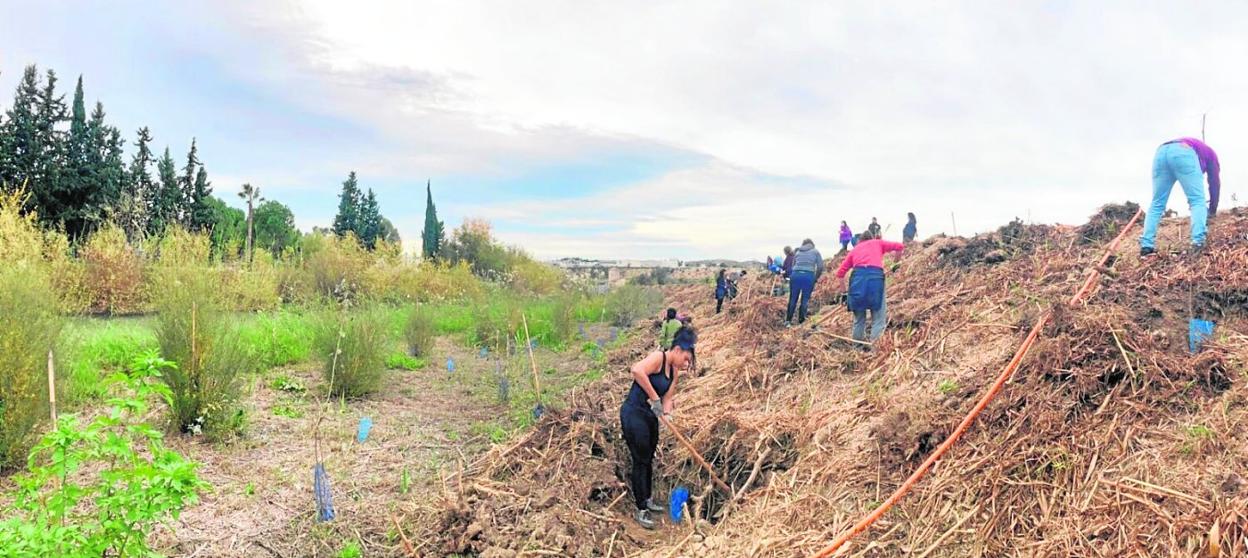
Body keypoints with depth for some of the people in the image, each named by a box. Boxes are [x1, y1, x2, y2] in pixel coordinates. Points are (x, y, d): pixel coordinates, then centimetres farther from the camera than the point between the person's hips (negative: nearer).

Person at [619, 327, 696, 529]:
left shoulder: (675, 370, 8)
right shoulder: (658, 357, -18)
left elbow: (667, 397, 7)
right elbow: (637, 370, -38)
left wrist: (667, 409, -17)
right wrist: (654, 398, -32)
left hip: (650, 416, 9)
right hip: (634, 414, -9)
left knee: (648, 460, 20)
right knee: (641, 461, 0)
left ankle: (646, 499, 39)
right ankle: (640, 510, 12)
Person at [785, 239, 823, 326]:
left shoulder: (797, 252, 22)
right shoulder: (815, 252, 15)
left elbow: (793, 265, 16)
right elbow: (820, 267, 7)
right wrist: (816, 278, 16)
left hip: (795, 275, 2)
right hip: (809, 276, -2)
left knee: (793, 298, 9)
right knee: (805, 299, 6)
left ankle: (788, 320, 11)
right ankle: (801, 321, 7)